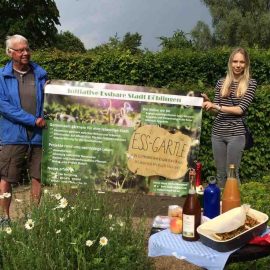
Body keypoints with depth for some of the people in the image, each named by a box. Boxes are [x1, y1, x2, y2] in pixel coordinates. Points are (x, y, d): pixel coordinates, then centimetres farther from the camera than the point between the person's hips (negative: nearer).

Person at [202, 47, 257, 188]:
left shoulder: (250, 83, -1)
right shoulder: (221, 82, 10)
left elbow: (241, 109, -11)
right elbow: (216, 110, 12)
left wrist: (217, 106, -16)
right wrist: (208, 102, -8)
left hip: (236, 134, -4)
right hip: (217, 132, 4)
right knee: (220, 173, 12)